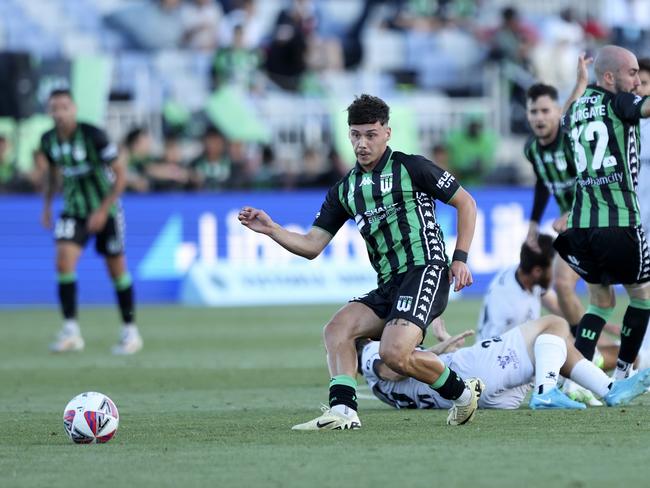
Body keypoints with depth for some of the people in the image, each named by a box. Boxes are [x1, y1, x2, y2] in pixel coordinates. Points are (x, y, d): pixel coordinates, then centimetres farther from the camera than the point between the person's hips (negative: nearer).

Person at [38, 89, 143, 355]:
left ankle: (130, 331, 21)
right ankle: (70, 330, -16)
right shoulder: (49, 141, -4)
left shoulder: (93, 136, -20)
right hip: (73, 210, 3)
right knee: (64, 260, -18)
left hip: (105, 210, -3)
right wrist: (47, 205, 11)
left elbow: (121, 175, -15)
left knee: (116, 268, 6)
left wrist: (103, 210, -20)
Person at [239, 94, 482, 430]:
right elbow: (311, 246, 13)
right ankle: (342, 411, -24)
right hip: (388, 285, 7)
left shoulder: (410, 168, -1)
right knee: (337, 328, -15)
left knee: (394, 352, -25)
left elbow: (465, 203, 5)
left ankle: (462, 392, -1)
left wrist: (460, 258, -3)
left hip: (425, 273, -7)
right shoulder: (344, 190, 15)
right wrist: (271, 229, -2)